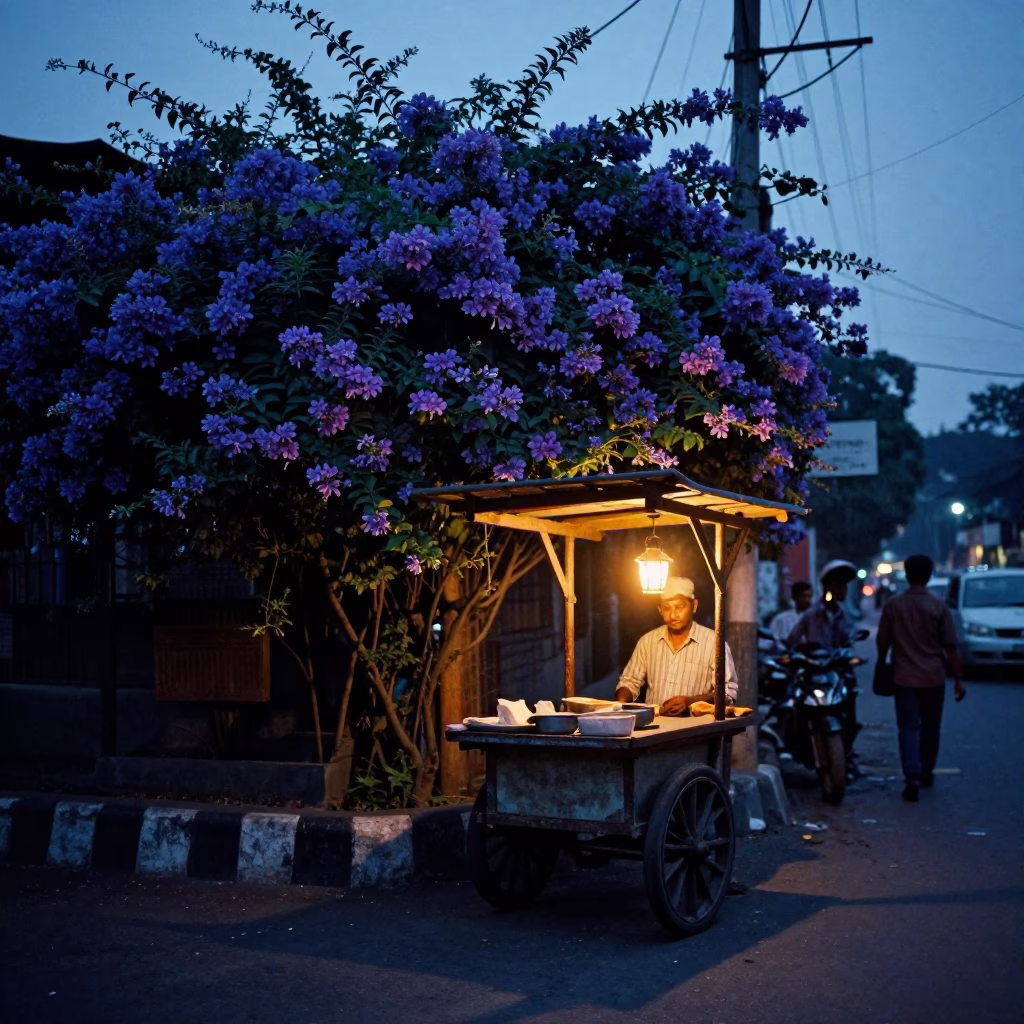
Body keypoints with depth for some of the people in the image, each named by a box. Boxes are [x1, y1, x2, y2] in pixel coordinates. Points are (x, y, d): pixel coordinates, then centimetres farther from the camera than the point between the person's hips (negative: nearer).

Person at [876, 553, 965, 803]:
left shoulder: (893, 605, -3)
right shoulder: (938, 606, -7)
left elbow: (882, 641, 3)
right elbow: (950, 646, -6)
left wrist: (882, 666, 21)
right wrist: (958, 679, 0)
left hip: (904, 678, 0)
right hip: (933, 678, 0)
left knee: (909, 728, 0)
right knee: (930, 727, 17)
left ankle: (913, 777, -14)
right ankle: (926, 772, 29)